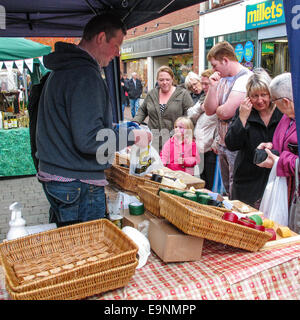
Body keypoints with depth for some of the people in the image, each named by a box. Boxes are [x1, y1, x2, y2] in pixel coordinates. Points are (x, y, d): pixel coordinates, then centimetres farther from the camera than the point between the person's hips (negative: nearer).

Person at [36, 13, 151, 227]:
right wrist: (132, 136, -13)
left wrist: (112, 128, 16)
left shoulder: (63, 70, 14)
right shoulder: (86, 75, -19)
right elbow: (88, 140, -25)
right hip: (78, 184, -10)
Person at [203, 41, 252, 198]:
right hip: (223, 144, 9)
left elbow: (226, 112, -23)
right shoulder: (222, 79, 12)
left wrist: (217, 109, -1)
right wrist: (212, 86, -5)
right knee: (228, 191, 19)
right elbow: (209, 110, 6)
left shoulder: (245, 78, -16)